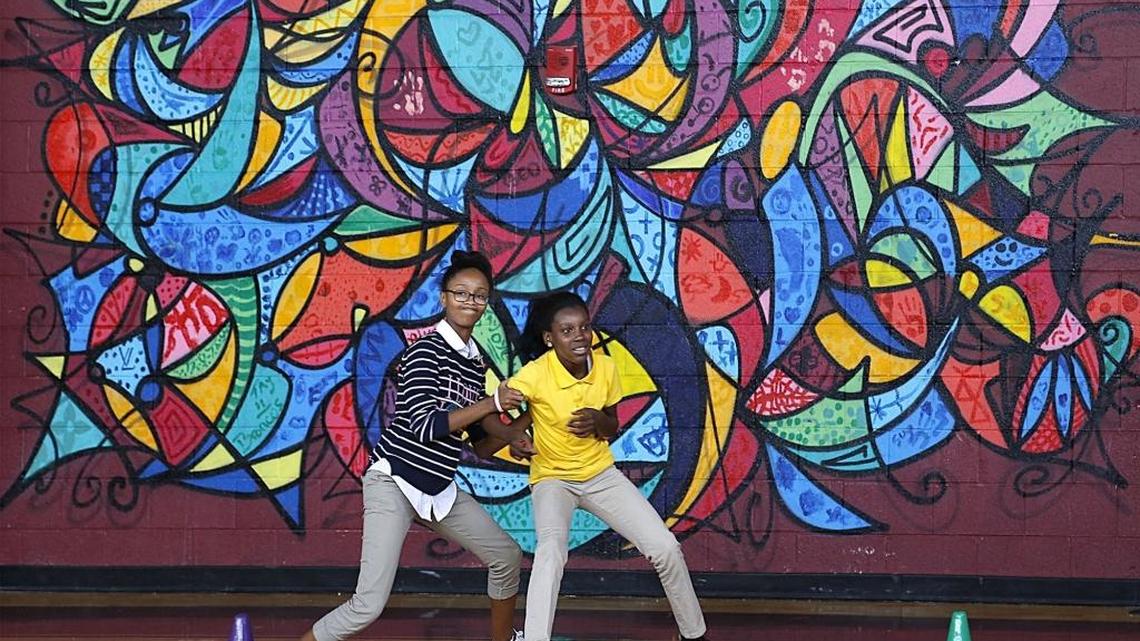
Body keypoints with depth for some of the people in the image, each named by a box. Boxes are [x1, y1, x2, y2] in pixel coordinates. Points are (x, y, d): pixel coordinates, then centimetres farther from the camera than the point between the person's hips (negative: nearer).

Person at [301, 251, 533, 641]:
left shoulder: (476, 363, 11)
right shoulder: (426, 351, -14)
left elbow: (479, 445, 17)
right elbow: (424, 425, -24)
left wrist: (510, 435, -4)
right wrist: (492, 403, -22)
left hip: (440, 488, 8)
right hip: (394, 483, -8)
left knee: (507, 556, 16)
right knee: (370, 605, -19)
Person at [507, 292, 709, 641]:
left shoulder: (606, 367, -10)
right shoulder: (535, 375, -24)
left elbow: (613, 428, 5)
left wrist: (599, 421, -19)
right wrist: (513, 437, -33)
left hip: (601, 474, 4)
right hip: (552, 478, -4)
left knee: (666, 548, -1)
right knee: (551, 549, -36)